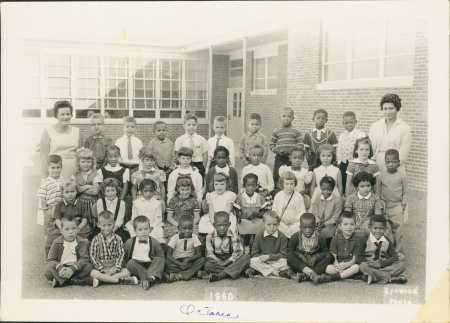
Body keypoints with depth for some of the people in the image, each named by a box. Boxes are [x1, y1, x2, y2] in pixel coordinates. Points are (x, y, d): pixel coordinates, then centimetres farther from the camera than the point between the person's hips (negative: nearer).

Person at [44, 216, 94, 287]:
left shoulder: (82, 242, -3)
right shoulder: (56, 243, -1)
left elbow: (84, 259, -12)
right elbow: (50, 260, -7)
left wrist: (72, 268, -29)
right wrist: (59, 267, -29)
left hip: (76, 268, 0)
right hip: (61, 268, 0)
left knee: (89, 266, -26)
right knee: (47, 269, -27)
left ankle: (59, 280, -25)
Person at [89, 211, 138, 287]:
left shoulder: (118, 239, 4)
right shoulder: (96, 240, -2)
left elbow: (121, 254, 2)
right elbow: (93, 257, -6)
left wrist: (116, 269, -12)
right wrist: (103, 271, -13)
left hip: (114, 268, 2)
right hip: (101, 268, -2)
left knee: (127, 272, -24)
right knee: (93, 273, -33)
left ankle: (102, 280, -28)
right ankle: (122, 280, -32)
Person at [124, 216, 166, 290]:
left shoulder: (153, 242, 1)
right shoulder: (130, 242, 0)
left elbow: (161, 255, 4)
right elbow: (124, 256, 11)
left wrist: (157, 266, -9)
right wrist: (126, 265, 0)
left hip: (150, 266, 0)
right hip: (137, 267, 0)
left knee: (160, 260, -24)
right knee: (130, 263, -30)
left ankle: (152, 277, -40)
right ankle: (145, 278, -35)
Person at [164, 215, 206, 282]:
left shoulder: (194, 237, 0)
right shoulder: (175, 238, -4)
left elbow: (199, 254, -6)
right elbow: (168, 255, -11)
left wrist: (187, 260, -23)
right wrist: (180, 264, -26)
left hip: (190, 262, 1)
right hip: (177, 262, -1)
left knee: (203, 260, -27)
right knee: (166, 263, -31)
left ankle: (177, 275, -35)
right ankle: (194, 272, -33)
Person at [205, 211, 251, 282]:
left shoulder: (234, 235, -4)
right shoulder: (210, 236, -3)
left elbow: (237, 252, -9)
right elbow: (209, 254, -6)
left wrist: (224, 263, -21)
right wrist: (220, 262, -24)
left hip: (230, 261, 1)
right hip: (218, 262, 0)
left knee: (246, 257, -27)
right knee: (207, 265, -32)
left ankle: (220, 275, -36)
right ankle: (236, 271, -30)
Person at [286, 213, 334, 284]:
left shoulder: (320, 237, -2)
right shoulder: (295, 237, -4)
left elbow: (325, 251, 2)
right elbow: (290, 251, -4)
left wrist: (315, 257, -16)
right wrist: (301, 256, -19)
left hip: (313, 262, 2)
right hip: (300, 263, -1)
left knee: (329, 256, -22)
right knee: (290, 255, -28)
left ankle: (305, 276, -40)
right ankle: (311, 273, -46)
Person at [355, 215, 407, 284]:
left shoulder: (387, 241, 9)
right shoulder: (364, 240, -1)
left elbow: (395, 257, -1)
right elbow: (358, 258, -8)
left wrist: (380, 263, -17)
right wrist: (370, 262, -26)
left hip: (383, 267, 3)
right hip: (370, 267, -3)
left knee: (401, 265, -19)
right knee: (363, 266, -36)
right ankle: (390, 278, -30)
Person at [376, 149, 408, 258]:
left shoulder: (402, 176, -5)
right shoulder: (381, 176, -2)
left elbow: (405, 192, 2)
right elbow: (378, 192, 6)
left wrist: (403, 206, -3)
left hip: (397, 206, -1)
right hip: (384, 206, 2)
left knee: (397, 230, 0)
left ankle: (398, 252, 13)